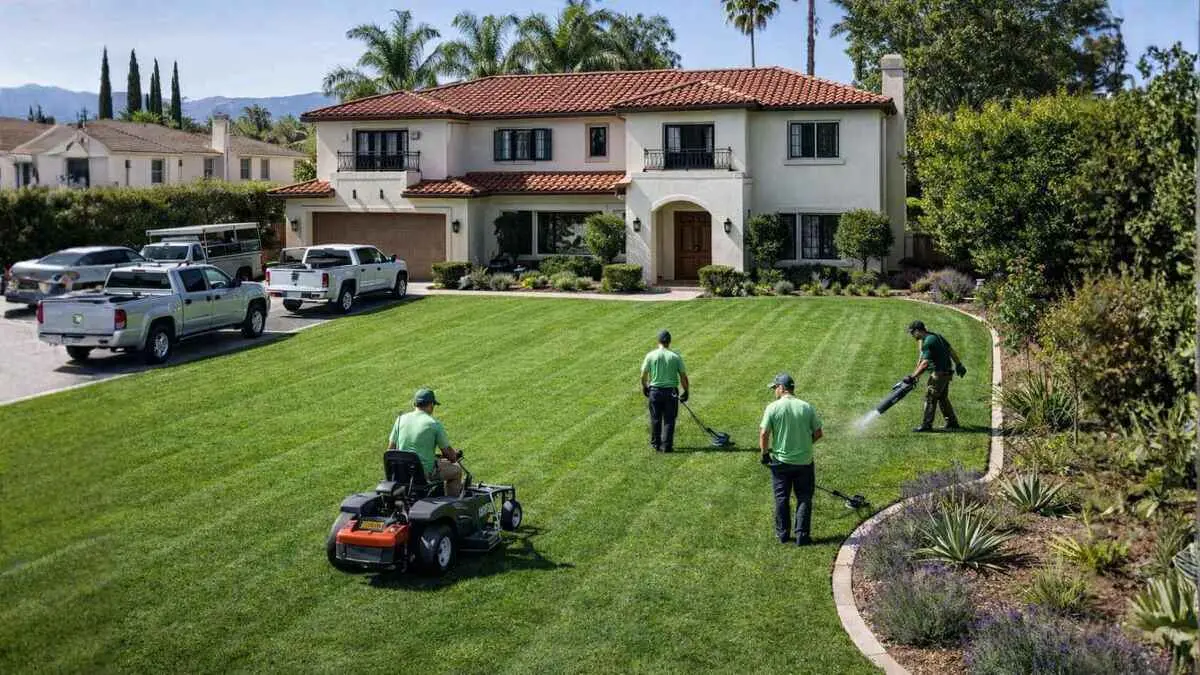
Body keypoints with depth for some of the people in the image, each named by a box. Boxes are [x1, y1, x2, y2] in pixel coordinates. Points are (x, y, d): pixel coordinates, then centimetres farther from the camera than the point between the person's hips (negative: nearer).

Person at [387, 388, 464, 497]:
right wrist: (454, 457, 20)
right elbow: (448, 452, -3)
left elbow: (391, 449, 7)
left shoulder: (401, 419, 2)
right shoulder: (434, 423, -11)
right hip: (426, 472, -6)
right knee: (456, 469, 19)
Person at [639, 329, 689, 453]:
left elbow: (644, 375, 0)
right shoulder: (675, 356, -3)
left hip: (655, 391, 1)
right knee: (669, 420, 6)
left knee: (655, 419, 13)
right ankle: (667, 446, 5)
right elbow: (683, 376, -3)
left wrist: (644, 387, 17)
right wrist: (686, 391, 8)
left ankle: (656, 444, 22)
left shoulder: (651, 355, -3)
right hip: (671, 392, -1)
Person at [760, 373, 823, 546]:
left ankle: (783, 534, 21)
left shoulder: (773, 408, -11)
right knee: (804, 499, 11)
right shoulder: (807, 407, -5)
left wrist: (764, 453, 1)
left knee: (782, 499, 13)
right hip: (804, 461, 1)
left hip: (780, 461, -1)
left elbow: (764, 433, -13)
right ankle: (802, 536, 10)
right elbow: (818, 433, -1)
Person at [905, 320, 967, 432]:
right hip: (946, 373, 10)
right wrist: (959, 364, 23)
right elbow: (951, 350, 17)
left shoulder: (928, 342, -18)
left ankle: (926, 425, -3)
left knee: (930, 398, -5)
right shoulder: (936, 336, 12)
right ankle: (952, 422, 24)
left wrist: (912, 377, -20)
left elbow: (925, 364, -23)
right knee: (942, 398, 18)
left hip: (939, 373, -10)